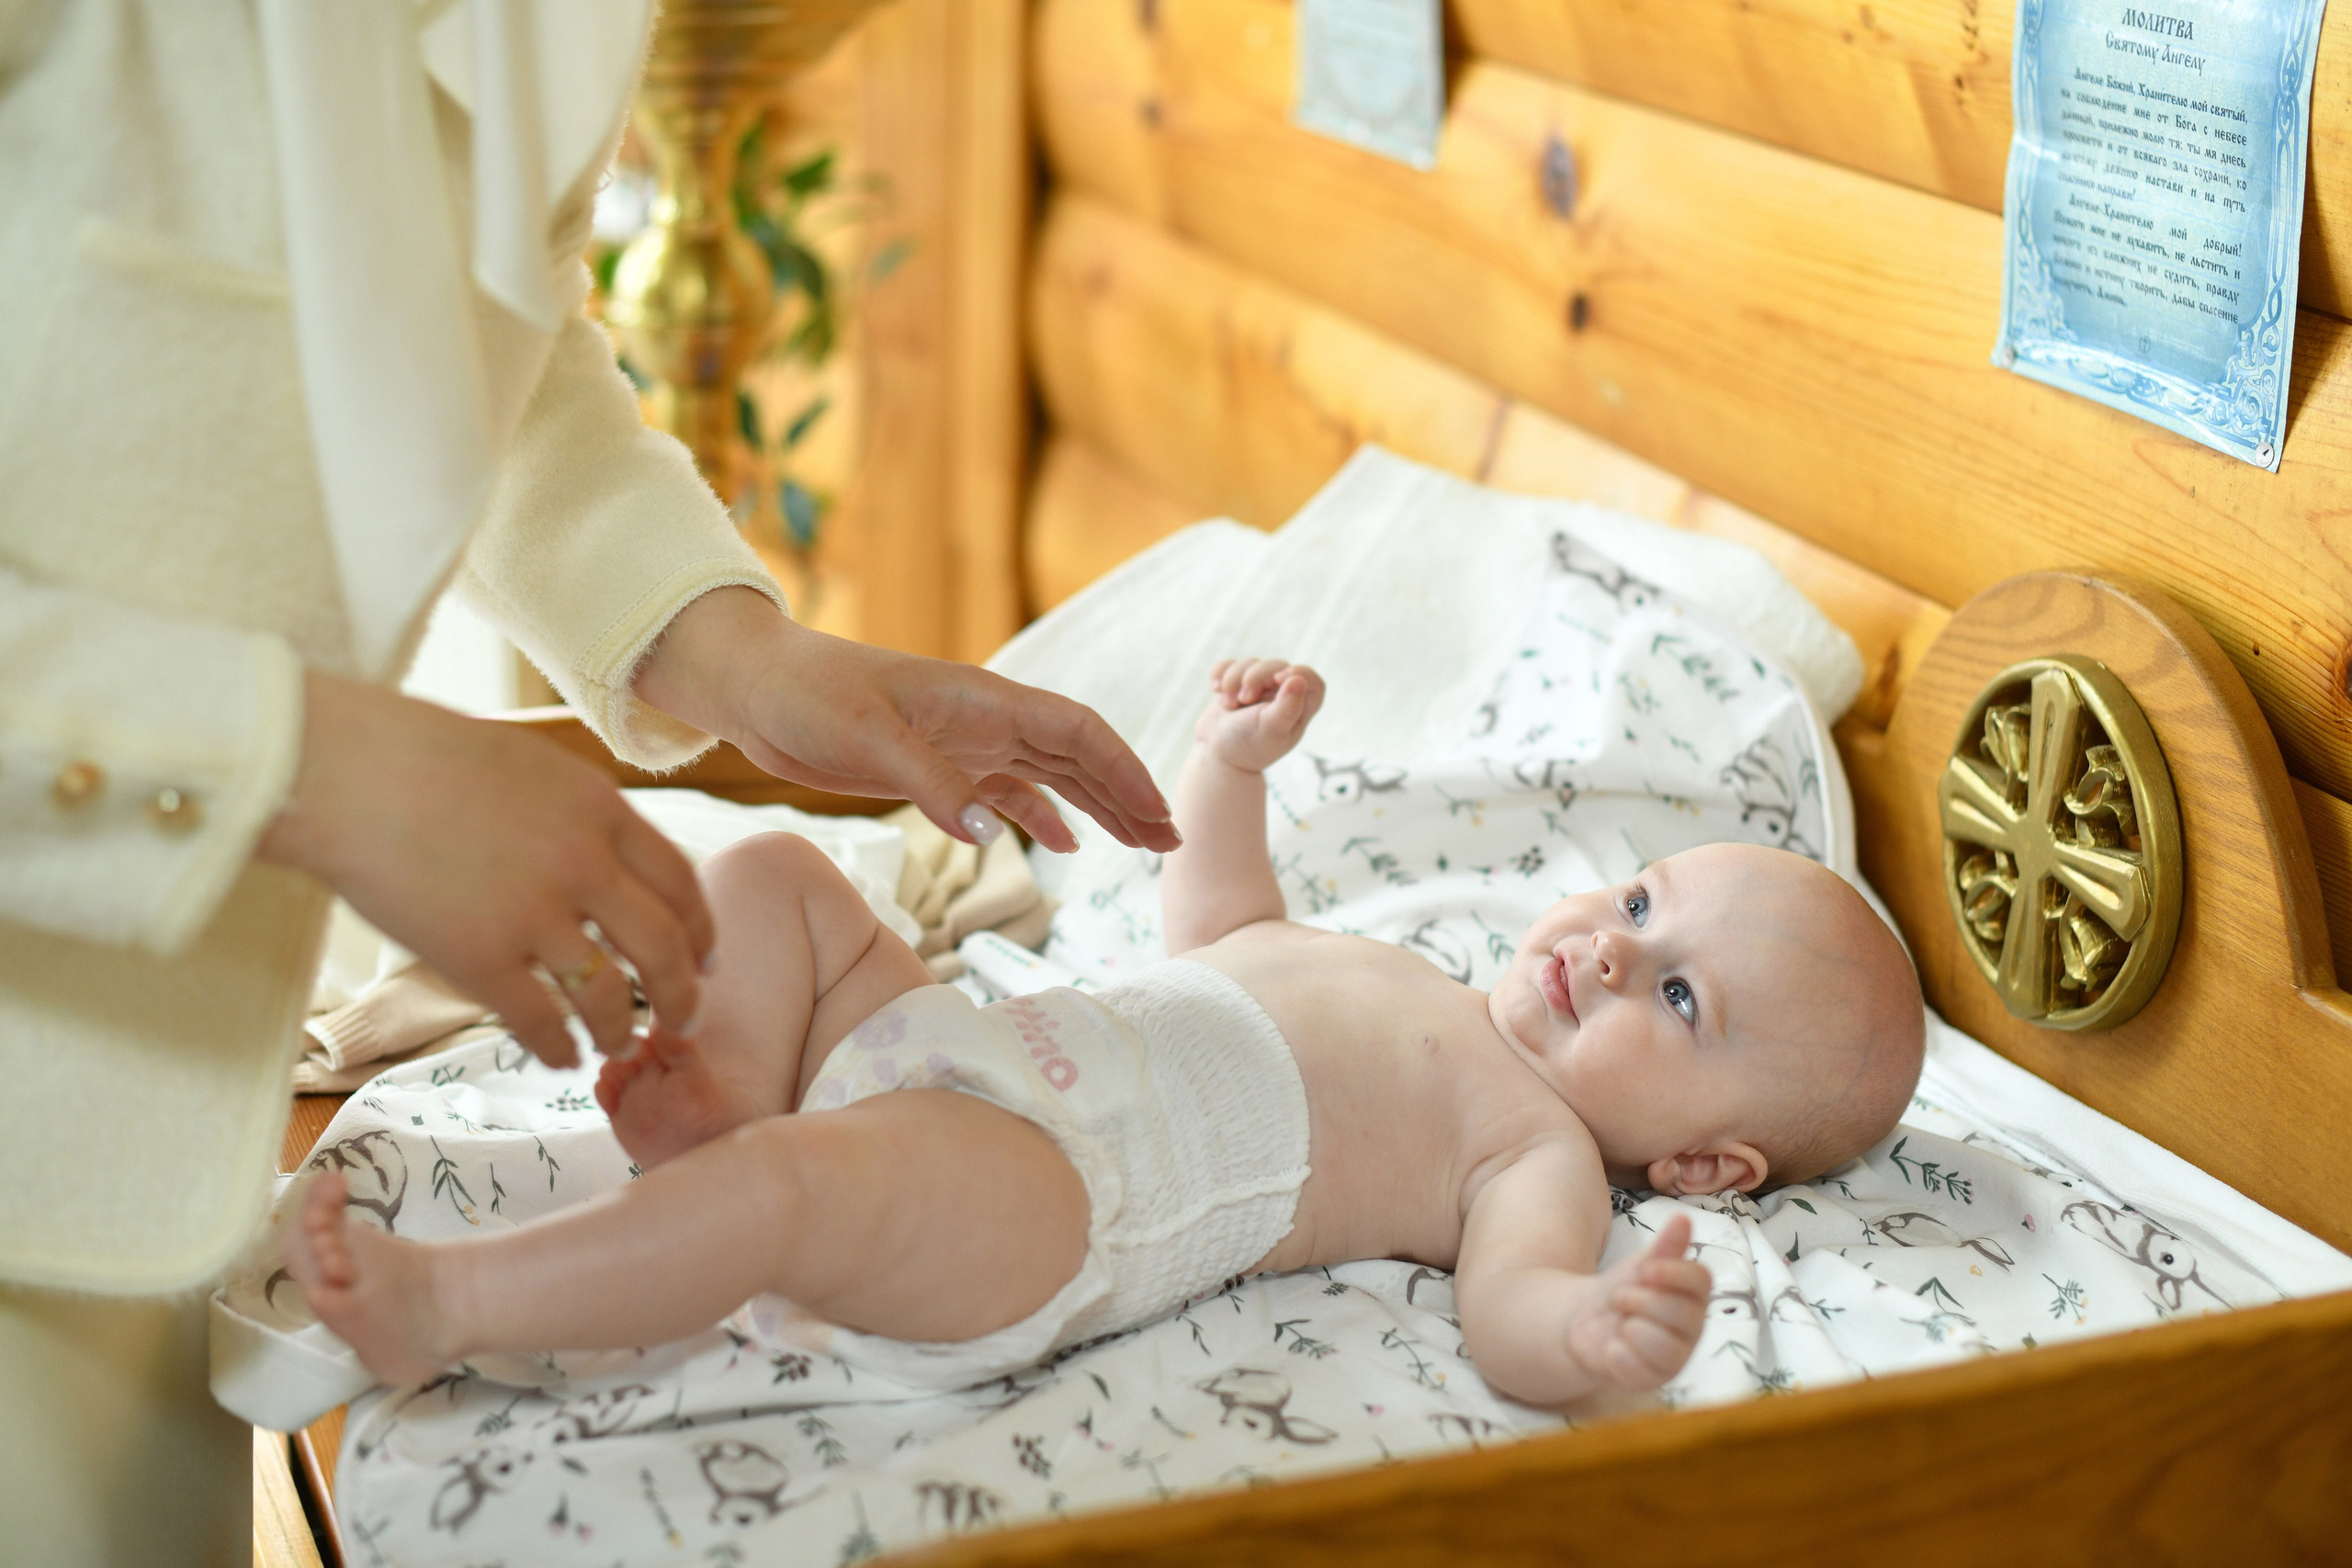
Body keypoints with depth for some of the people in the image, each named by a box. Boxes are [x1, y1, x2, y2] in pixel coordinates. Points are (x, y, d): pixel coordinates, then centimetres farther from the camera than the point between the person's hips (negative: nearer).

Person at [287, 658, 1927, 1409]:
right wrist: (1236, 765, 27)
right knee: (775, 871, 14)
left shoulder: (1542, 1143, 0)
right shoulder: (1409, 985, 27)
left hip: (1032, 1201, -10)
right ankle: (735, 1087, -10)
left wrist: (1604, 1334, -44)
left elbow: (1514, 1304, -20)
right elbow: (1217, 930, 40)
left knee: (797, 1183, -37)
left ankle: (443, 1301, -29)